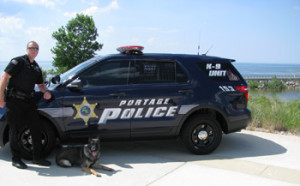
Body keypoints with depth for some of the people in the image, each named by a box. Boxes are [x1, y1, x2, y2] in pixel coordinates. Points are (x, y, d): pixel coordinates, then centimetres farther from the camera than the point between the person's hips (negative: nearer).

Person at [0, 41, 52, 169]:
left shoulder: (36, 67, 15)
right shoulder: (18, 61, -6)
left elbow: (40, 84, 26)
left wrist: (46, 92, 4)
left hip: (28, 101, 7)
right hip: (14, 101, -7)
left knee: (36, 129, 6)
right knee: (15, 131, 3)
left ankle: (37, 157, 17)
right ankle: (16, 159, 15)